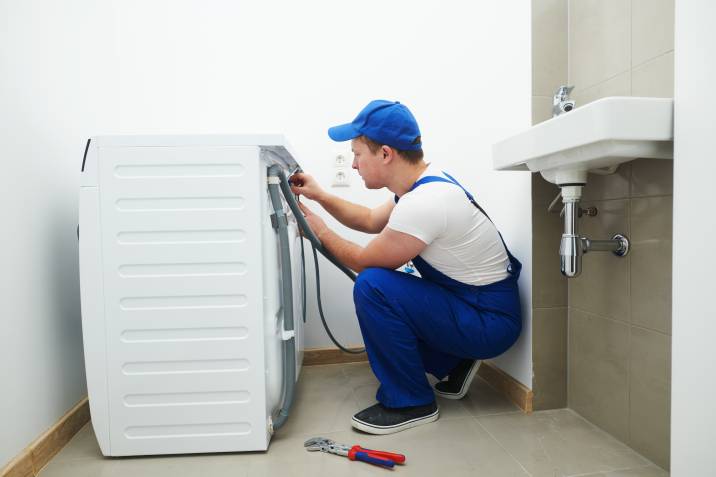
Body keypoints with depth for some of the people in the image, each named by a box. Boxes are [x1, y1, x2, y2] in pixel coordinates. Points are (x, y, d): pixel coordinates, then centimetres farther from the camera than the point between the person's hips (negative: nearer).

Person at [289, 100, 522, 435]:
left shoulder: (424, 202, -28)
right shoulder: (425, 182, 3)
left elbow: (365, 262, -15)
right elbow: (372, 221, 18)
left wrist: (321, 232, 0)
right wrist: (320, 196, 11)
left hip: (491, 322, -10)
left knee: (372, 286, -24)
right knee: (379, 289, 15)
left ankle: (409, 402, -6)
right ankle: (454, 363, 18)